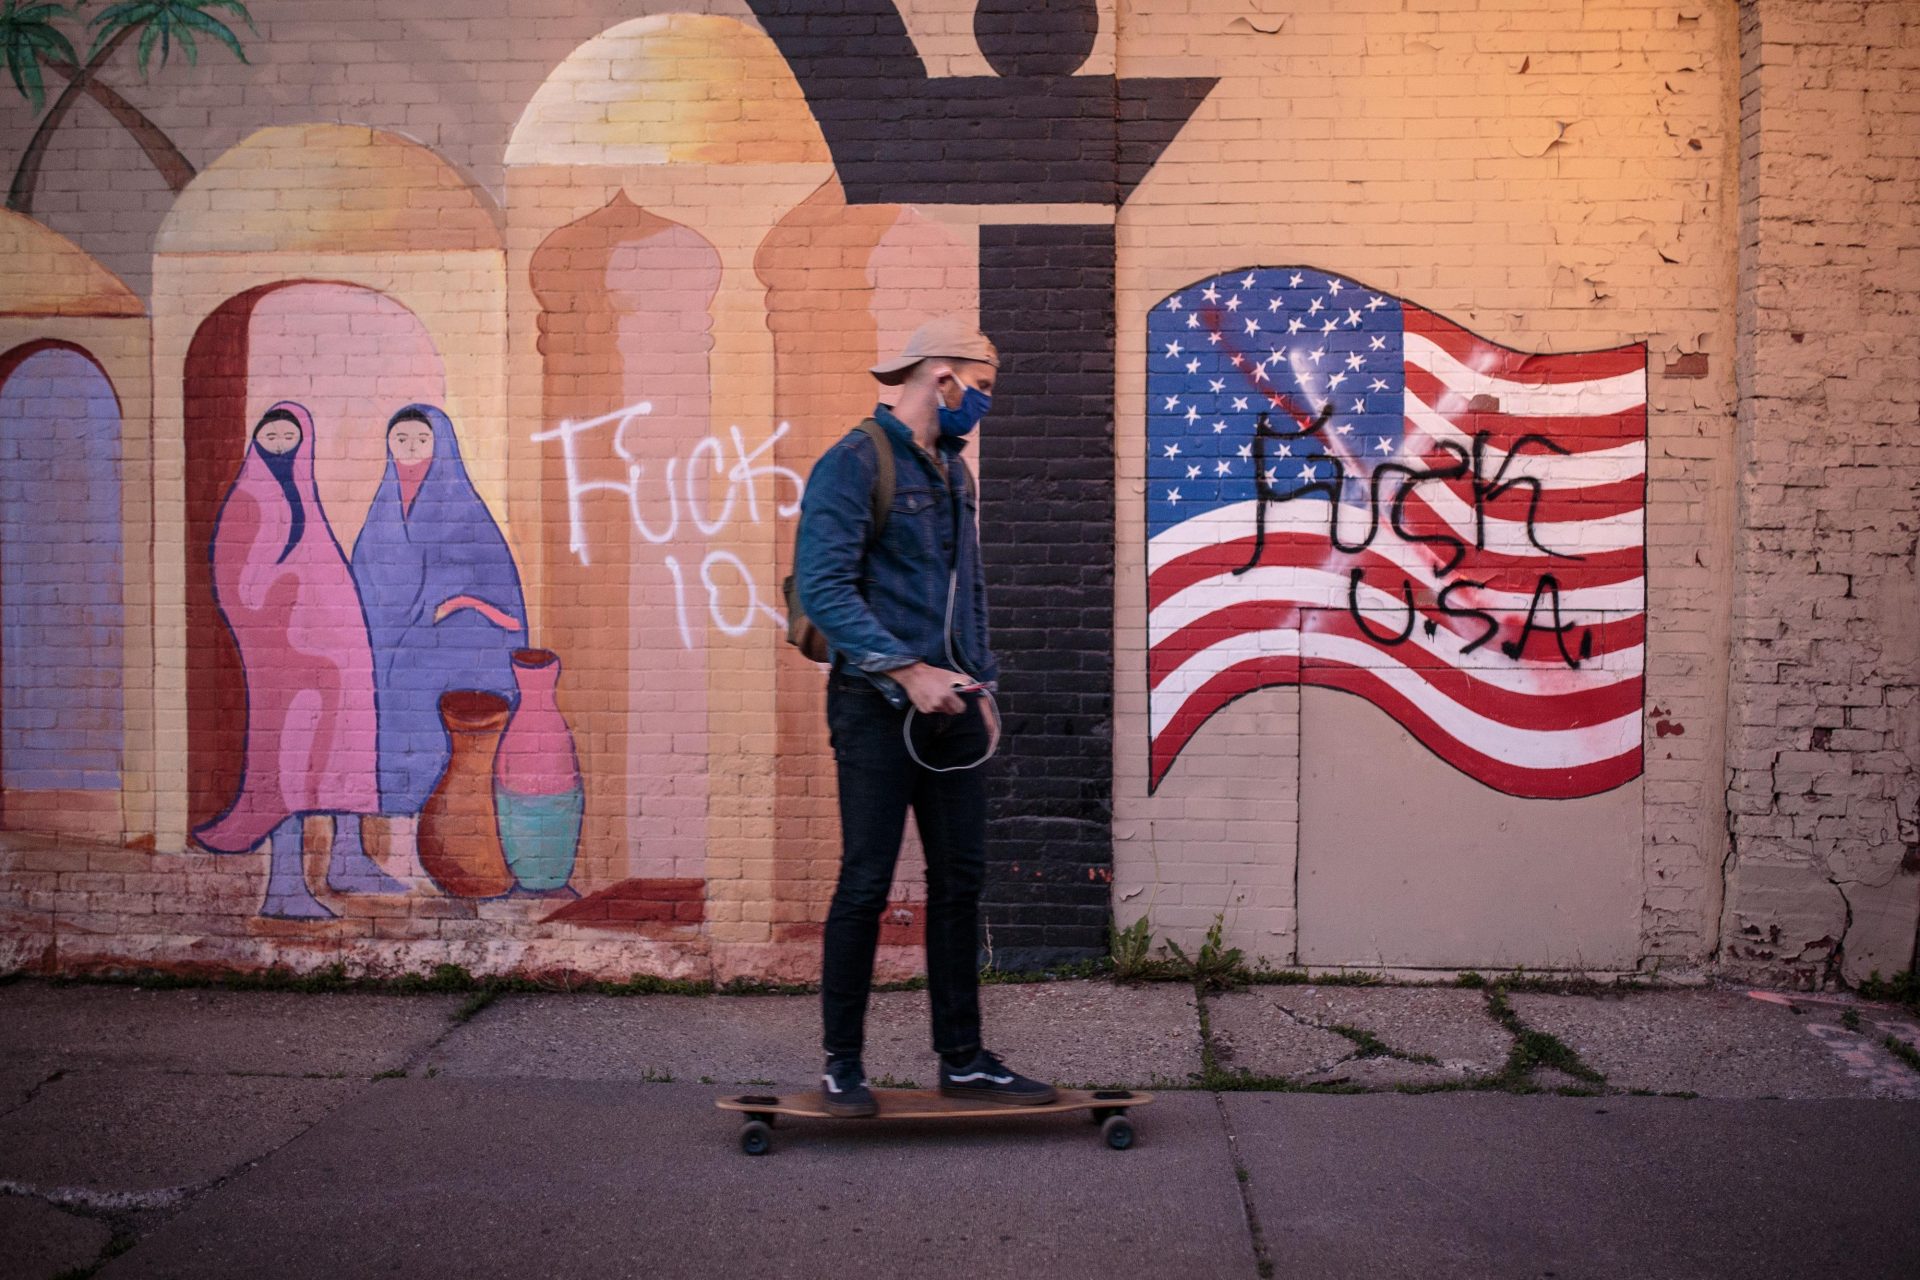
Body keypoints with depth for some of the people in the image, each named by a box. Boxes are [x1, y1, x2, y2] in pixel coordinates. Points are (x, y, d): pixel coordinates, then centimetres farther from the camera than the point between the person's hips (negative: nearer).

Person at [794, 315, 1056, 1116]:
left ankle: (963, 1060, 19)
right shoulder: (854, 464, -9)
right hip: (879, 707, -7)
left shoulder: (954, 473, 16)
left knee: (959, 882, 9)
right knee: (866, 885, -1)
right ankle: (842, 1066, 12)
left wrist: (980, 682, 13)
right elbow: (822, 588, -18)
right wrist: (907, 670, -21)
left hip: (949, 707, 8)